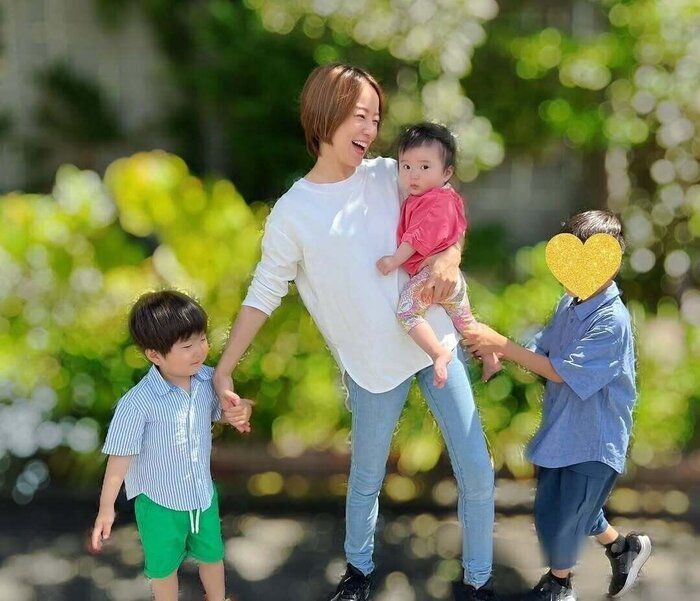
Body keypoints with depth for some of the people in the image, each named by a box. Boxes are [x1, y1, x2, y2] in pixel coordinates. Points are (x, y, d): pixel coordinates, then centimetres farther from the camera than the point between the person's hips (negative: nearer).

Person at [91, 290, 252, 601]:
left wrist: (240, 411, -21)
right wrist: (106, 509, -12)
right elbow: (120, 458, -20)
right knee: (164, 564, 21)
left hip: (203, 493, 5)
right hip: (159, 503, -4)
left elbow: (222, 410, 3)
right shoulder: (137, 404, -30)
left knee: (211, 554, 28)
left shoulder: (209, 379, -17)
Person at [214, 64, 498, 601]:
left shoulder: (388, 176, -2)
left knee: (477, 470, 5)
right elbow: (263, 295, -5)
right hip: (374, 364, -3)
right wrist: (224, 369, -8)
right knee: (367, 478, 14)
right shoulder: (293, 213, -10)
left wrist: (449, 258, -18)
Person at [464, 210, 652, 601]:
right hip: (560, 432, 8)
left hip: (593, 442, -8)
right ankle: (624, 547, 45)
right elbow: (543, 352, 4)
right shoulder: (570, 304, -1)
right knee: (555, 512, 22)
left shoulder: (612, 321, -25)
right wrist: (498, 353, -14)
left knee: (561, 522, 7)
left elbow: (560, 372, -24)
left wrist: (501, 344, -24)